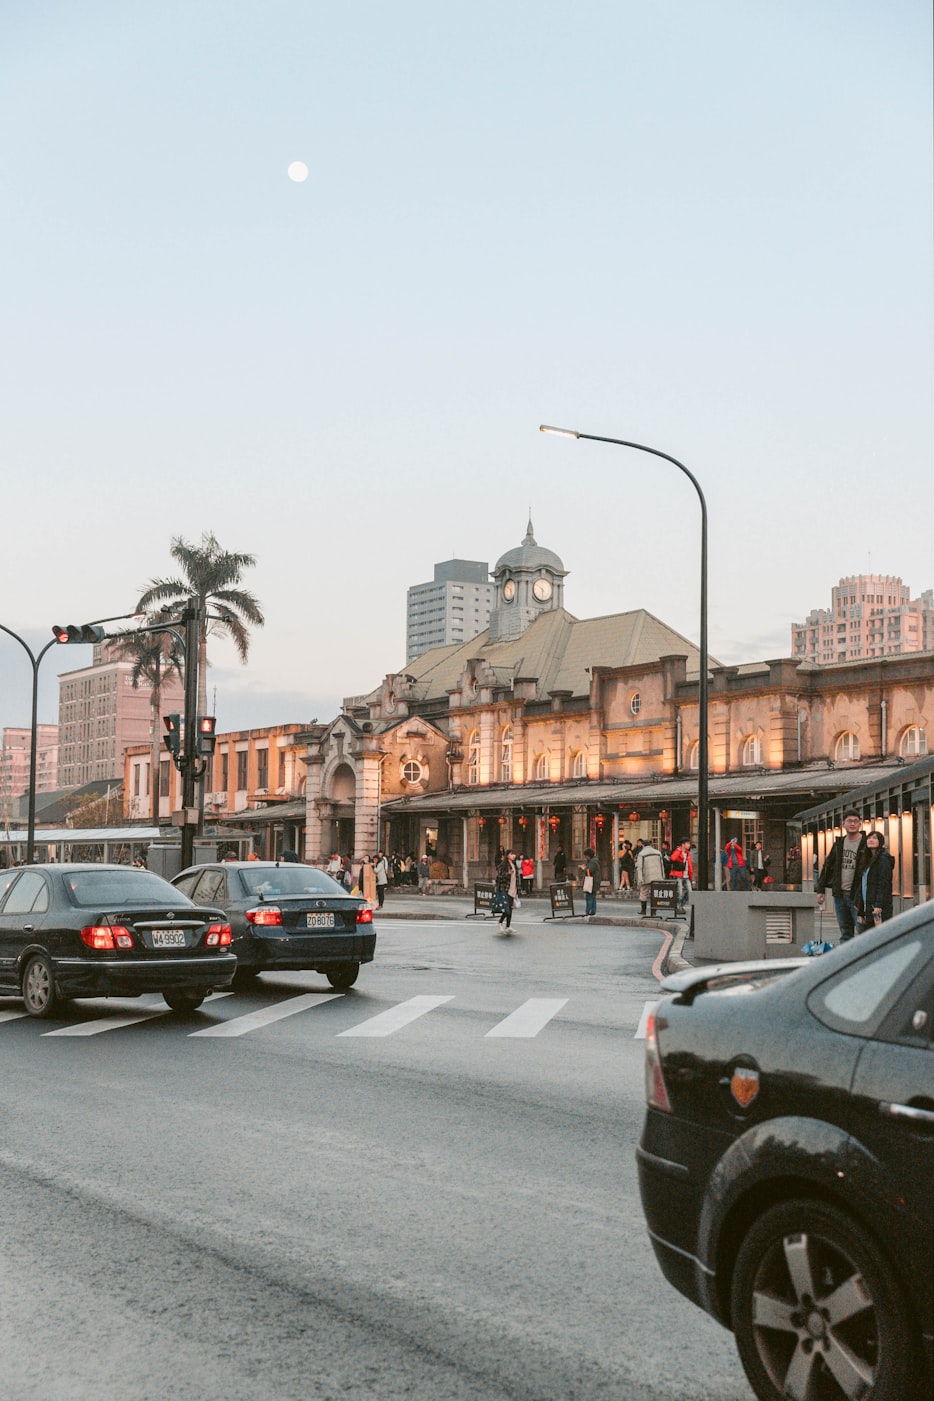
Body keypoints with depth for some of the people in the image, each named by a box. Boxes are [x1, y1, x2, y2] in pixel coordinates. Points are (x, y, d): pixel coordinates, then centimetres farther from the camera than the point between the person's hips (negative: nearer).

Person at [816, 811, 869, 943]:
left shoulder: (866, 844, -6)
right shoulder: (839, 844, 13)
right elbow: (827, 866, 17)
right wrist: (820, 890, 12)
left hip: (857, 895, -6)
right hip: (839, 894, 6)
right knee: (845, 933, 10)